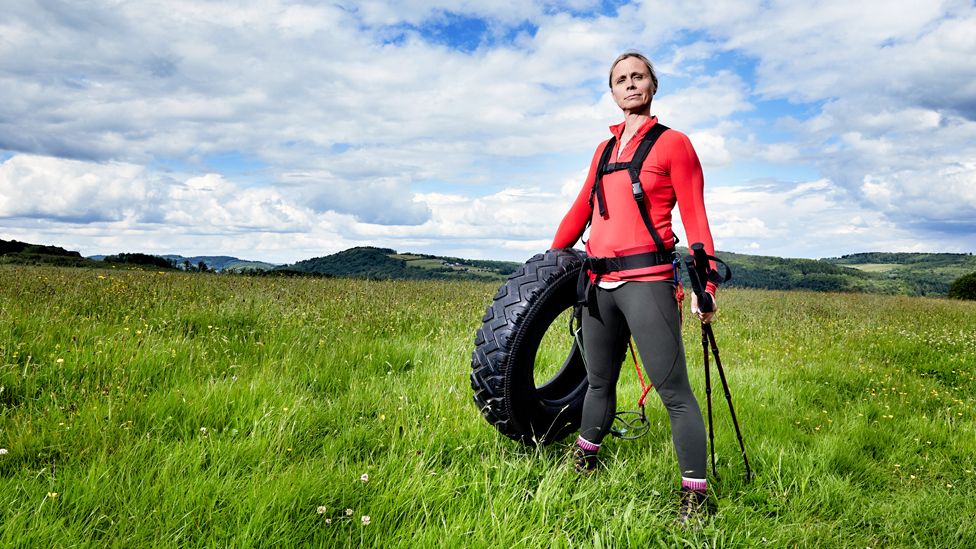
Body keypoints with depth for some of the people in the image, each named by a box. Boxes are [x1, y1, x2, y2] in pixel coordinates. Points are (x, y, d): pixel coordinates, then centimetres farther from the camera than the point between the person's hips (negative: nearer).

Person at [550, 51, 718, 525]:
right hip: (598, 281, 6)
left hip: (646, 279, -5)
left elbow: (695, 219, -2)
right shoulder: (604, 149, 20)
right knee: (599, 381, 16)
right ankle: (584, 461, 34)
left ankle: (695, 495, 2)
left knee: (673, 390, -7)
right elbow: (581, 208, 24)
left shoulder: (672, 144, 4)